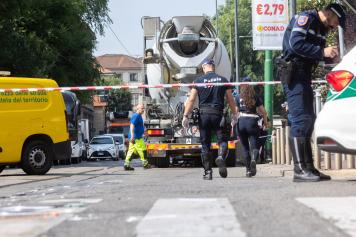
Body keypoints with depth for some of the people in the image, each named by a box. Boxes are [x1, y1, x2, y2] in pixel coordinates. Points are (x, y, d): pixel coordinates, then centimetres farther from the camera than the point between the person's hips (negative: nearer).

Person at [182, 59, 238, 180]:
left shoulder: (198, 81, 2)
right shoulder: (223, 80, 4)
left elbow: (191, 99, -3)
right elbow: (230, 99, 7)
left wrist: (185, 116, -2)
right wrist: (234, 114, 18)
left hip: (203, 115, 1)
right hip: (218, 114, 0)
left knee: (205, 144, 7)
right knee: (222, 139, 5)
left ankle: (207, 171, 7)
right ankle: (221, 157, -26)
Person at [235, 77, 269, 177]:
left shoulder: (238, 97, 6)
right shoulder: (256, 97, 6)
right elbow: (263, 112, 6)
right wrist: (266, 123, 19)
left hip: (241, 122, 1)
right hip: (252, 122, -1)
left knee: (245, 147, 11)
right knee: (254, 145, -1)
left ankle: (248, 169, 8)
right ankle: (254, 159, -33)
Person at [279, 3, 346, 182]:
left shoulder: (322, 29, 20)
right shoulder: (305, 18, -9)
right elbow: (296, 43, -22)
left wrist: (329, 55, 1)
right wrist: (322, 52, -21)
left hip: (304, 76, 11)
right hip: (293, 72, -10)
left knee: (308, 120, 11)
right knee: (300, 120, -15)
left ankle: (309, 168, 15)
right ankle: (300, 170, -19)